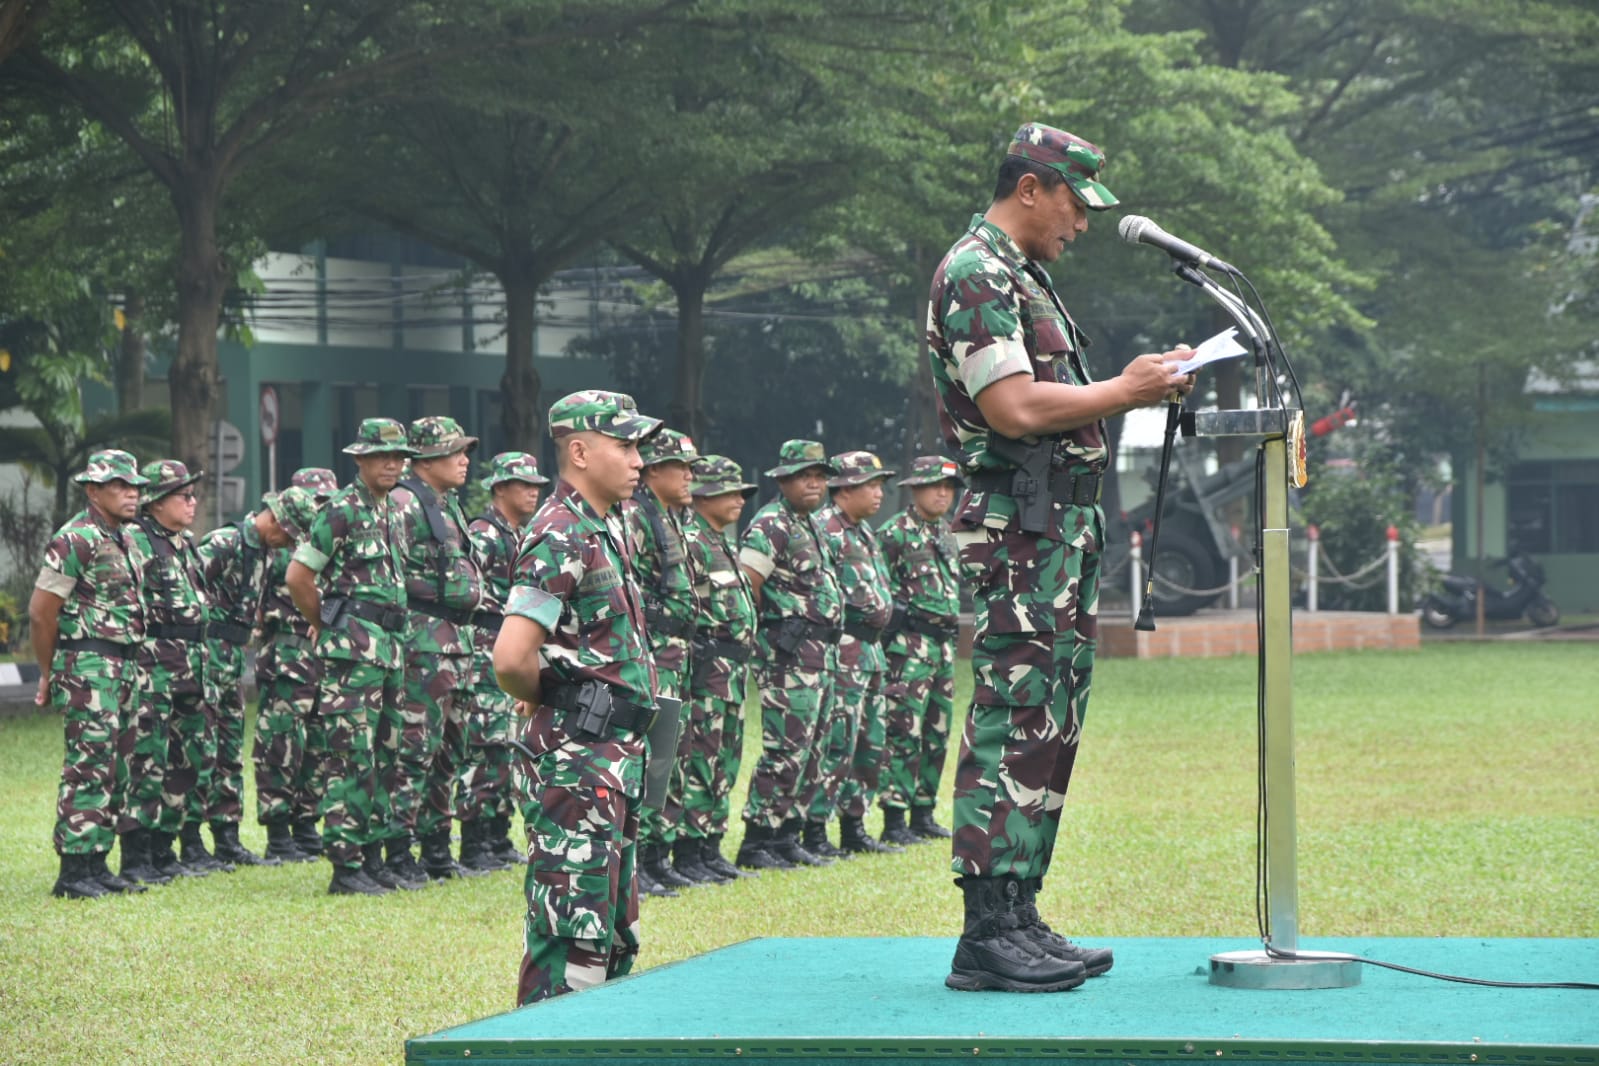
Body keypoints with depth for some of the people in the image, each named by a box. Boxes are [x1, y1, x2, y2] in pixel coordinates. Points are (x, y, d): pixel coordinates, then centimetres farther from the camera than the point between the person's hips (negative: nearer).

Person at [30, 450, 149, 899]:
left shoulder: (126, 540, 15)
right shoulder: (76, 539, -13)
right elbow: (41, 610, -12)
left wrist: (126, 667, 17)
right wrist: (49, 675, -4)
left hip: (121, 669, 9)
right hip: (87, 667, -9)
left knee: (115, 771, 11)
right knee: (89, 768, -10)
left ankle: (96, 866, 17)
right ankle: (74, 873, -9)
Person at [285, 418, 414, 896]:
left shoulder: (394, 513, 16)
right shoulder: (342, 511, -9)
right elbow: (297, 576, -10)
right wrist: (327, 625, 1)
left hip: (389, 646, 8)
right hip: (352, 647, -8)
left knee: (378, 757, 11)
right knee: (350, 756, -8)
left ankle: (373, 858, 18)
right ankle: (345, 867, -7)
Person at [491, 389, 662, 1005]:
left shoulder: (605, 528, 13)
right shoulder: (561, 539, -17)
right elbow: (511, 659, -26)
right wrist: (552, 701, -6)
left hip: (618, 757, 10)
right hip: (578, 761, -10)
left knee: (614, 931, 15)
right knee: (574, 931, -9)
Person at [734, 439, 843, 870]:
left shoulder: (812, 525, 18)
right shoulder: (771, 526, -12)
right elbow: (744, 590, -17)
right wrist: (774, 632, -9)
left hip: (821, 653, 10)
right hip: (788, 655, -10)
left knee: (807, 753, 11)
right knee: (784, 751, -10)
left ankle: (785, 838, 17)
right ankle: (756, 842, -7)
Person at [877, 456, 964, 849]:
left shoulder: (946, 534, 17)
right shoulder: (895, 533, -8)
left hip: (944, 643, 8)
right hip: (910, 643, -8)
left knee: (937, 734, 11)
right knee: (904, 732, -10)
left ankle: (923, 814, 18)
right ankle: (894, 821, -10)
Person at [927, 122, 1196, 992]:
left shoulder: (1023, 277, 22)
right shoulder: (975, 275, -11)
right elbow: (1014, 407, -20)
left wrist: (1139, 385, 13)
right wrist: (1123, 392, -11)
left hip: (1063, 527, 11)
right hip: (1016, 526, -11)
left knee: (1049, 725, 11)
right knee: (1011, 723, -12)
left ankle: (1018, 918, 14)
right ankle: (988, 933, -12)